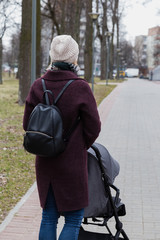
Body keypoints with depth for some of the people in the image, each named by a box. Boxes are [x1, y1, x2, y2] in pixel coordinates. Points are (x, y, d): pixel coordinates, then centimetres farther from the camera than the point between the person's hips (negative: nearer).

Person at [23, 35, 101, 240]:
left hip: (44, 162, 5)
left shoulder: (38, 86, -3)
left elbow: (28, 124, 4)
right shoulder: (80, 88, -16)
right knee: (74, 219, 7)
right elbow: (93, 127, -9)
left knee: (49, 217, 17)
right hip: (72, 163, -5)